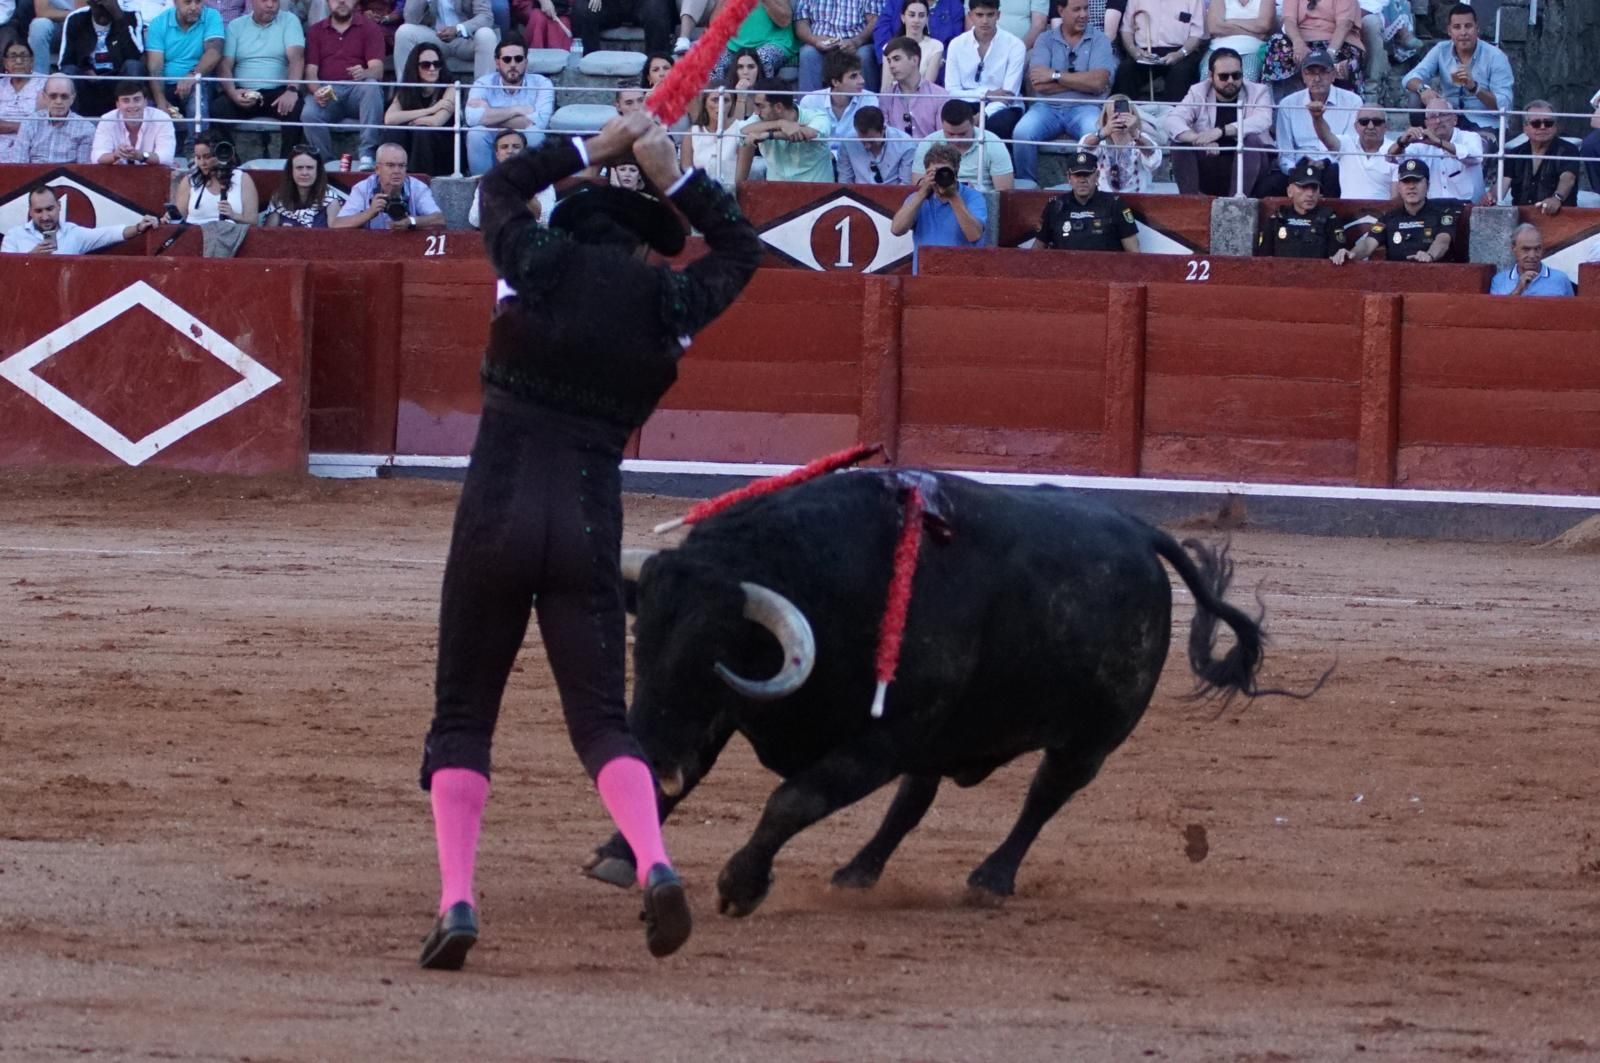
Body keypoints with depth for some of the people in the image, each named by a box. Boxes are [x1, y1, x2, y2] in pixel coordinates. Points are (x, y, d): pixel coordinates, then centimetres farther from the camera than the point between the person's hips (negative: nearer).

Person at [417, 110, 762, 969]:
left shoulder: (538, 262, 3)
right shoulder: (664, 301, 5)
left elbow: (500, 186, 25)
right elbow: (741, 247, 25)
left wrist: (594, 148, 29)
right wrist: (674, 176, 20)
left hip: (495, 512, -1)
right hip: (590, 524, 1)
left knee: (462, 714, 7)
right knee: (599, 717, 4)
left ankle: (455, 900, -7)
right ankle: (654, 864, -22)